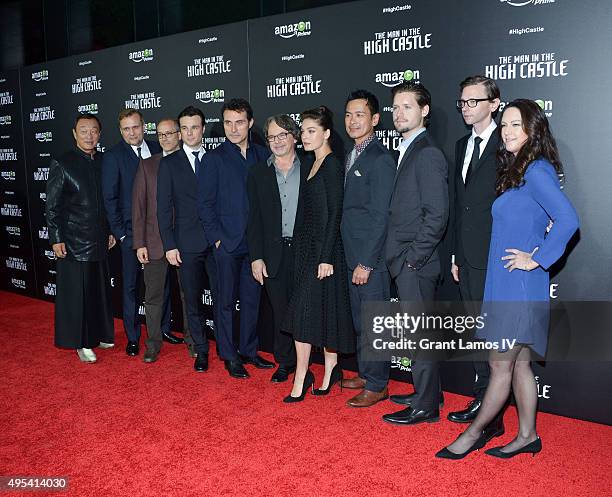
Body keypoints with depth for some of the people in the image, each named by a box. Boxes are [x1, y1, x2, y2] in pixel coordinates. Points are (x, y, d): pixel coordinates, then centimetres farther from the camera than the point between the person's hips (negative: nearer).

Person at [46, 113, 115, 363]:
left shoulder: (104, 162, 8)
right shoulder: (62, 164, -6)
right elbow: (52, 206, -5)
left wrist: (111, 231, 11)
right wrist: (56, 239, -9)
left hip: (100, 240, 5)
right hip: (73, 241, -5)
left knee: (100, 289, 12)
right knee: (76, 292, 1)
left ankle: (98, 333, 28)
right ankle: (81, 342, 14)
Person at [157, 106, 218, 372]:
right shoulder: (169, 163, 3)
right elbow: (164, 207, 1)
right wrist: (169, 245, -5)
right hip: (187, 243, -1)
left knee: (221, 298, 4)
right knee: (193, 300, 8)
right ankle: (200, 350, 22)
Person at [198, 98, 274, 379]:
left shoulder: (262, 155, 8)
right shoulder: (214, 159, -2)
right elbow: (205, 204, -3)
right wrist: (217, 238, -9)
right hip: (227, 242, -3)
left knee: (252, 300, 11)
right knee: (226, 301, 6)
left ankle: (249, 351, 26)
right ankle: (230, 356, 18)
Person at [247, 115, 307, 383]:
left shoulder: (309, 170, 3)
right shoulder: (258, 173, 7)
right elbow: (254, 218, 5)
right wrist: (256, 257, -1)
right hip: (274, 253, 1)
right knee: (280, 310, 10)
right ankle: (284, 362, 25)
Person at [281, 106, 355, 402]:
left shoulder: (332, 166, -12)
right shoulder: (315, 165, 14)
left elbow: (334, 214, -17)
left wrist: (326, 258, -20)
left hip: (324, 248, -9)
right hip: (308, 245, 9)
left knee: (305, 309, -8)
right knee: (320, 311, 11)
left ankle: (301, 378, 0)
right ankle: (330, 370, 21)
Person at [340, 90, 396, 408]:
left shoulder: (380, 159, -14)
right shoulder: (352, 156, 15)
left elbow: (380, 216, -18)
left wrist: (366, 262, -19)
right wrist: (354, 259, 13)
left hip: (371, 257, -9)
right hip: (354, 255, 9)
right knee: (360, 320, 18)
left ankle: (377, 385, 15)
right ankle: (366, 373, 33)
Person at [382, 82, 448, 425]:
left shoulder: (428, 154, -14)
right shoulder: (408, 151, 16)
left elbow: (437, 215, -20)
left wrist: (413, 257, -16)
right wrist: (403, 257, 13)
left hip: (416, 264, -9)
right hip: (406, 262, 9)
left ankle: (425, 407, 14)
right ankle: (429, 395, 31)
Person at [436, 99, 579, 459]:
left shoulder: (536, 171, -14)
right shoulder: (517, 170, 14)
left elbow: (568, 219, -26)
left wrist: (537, 259, -18)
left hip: (519, 285, -10)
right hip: (507, 284, 10)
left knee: (501, 365, 4)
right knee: (519, 363, 16)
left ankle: (474, 433, 18)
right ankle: (527, 436, 28)